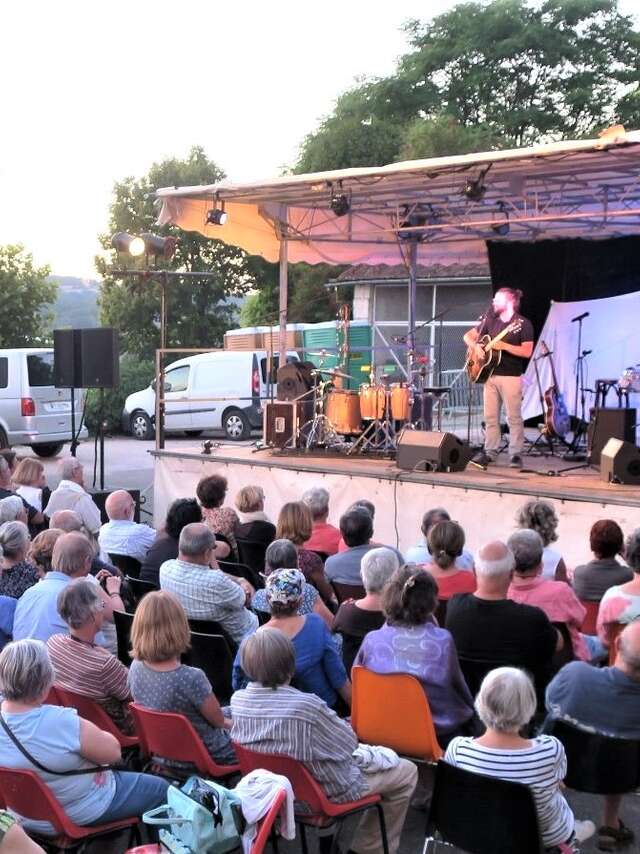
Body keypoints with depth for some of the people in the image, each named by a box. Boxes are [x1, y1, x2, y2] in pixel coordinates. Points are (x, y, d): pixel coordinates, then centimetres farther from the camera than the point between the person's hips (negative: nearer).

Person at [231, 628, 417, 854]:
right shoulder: (306, 705, -34)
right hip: (322, 792, -7)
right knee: (406, 771, 11)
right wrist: (344, 725, 3)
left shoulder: (237, 700, -15)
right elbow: (349, 744, -16)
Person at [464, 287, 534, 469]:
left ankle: (516, 455, 2)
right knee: (490, 417, 8)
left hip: (511, 377, -6)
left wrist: (503, 346, -20)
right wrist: (476, 346, -4)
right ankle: (490, 452, 15)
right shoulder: (491, 321, 12)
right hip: (490, 374, 6)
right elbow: (468, 336, 17)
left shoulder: (523, 324, -5)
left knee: (514, 417, -3)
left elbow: (527, 352, -13)